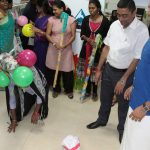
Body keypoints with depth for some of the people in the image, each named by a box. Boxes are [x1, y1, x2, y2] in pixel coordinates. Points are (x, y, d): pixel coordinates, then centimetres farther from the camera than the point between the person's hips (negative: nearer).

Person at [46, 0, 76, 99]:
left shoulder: (71, 20, -5)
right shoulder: (51, 19, 0)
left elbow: (73, 36, -6)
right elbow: (47, 34, -1)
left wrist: (65, 45, -18)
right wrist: (55, 43, -17)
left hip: (66, 49, -1)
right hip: (53, 49, 2)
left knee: (67, 70, 3)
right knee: (54, 69, 8)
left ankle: (69, 90, 26)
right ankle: (56, 89, 30)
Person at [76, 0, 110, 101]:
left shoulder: (105, 21, -7)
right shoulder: (86, 19, 3)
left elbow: (106, 37, -2)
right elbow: (82, 35, 2)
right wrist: (88, 39, -17)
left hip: (98, 50, -3)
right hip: (86, 48, 3)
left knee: (95, 72, 3)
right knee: (86, 70, 8)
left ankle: (95, 92, 24)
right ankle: (87, 91, 27)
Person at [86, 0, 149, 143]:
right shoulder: (114, 25, -4)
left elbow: (137, 58, -18)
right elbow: (107, 47, 4)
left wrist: (123, 79, -17)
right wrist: (99, 69, 6)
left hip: (125, 72, -4)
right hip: (108, 68, 5)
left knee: (123, 103, 15)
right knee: (105, 98, 22)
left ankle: (122, 128, 40)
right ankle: (102, 119, 48)